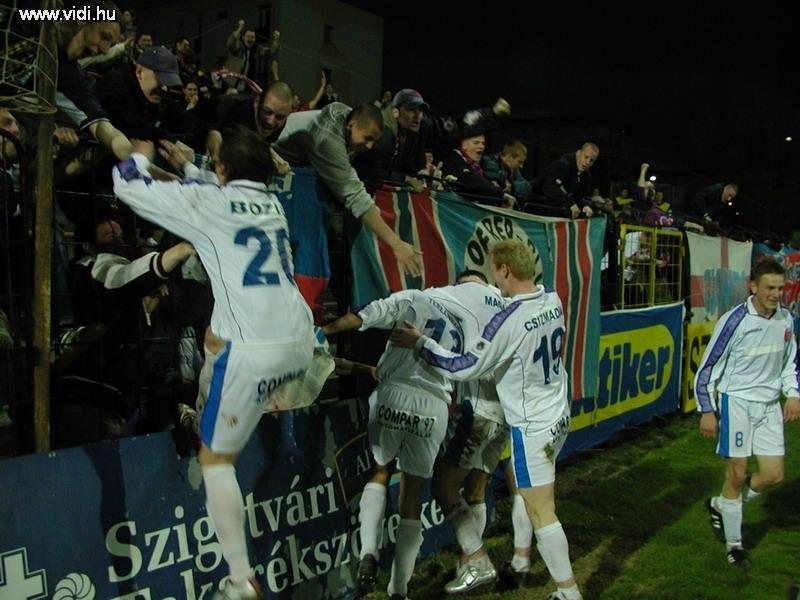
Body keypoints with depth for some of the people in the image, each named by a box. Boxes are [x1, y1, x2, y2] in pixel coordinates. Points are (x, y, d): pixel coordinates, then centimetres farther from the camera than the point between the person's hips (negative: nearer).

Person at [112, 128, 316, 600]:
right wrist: (185, 166, 45)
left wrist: (141, 156, 28)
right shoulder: (272, 202, 17)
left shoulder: (204, 201, 0)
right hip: (301, 347, 6)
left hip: (255, 355, -6)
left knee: (215, 460, 7)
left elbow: (128, 187, 10)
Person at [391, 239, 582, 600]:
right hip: (558, 415, 9)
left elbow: (465, 368, -21)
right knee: (526, 493, 25)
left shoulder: (510, 320, -26)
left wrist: (419, 343, -11)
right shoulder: (552, 300, -3)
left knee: (541, 513, 3)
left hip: (533, 426, -9)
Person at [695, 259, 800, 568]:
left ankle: (720, 505, 29)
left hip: (769, 405, 6)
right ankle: (733, 543, 17)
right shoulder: (734, 321, -16)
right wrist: (707, 411, -12)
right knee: (737, 475, 0)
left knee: (773, 475, 3)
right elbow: (708, 367, -10)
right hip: (737, 402, -5)